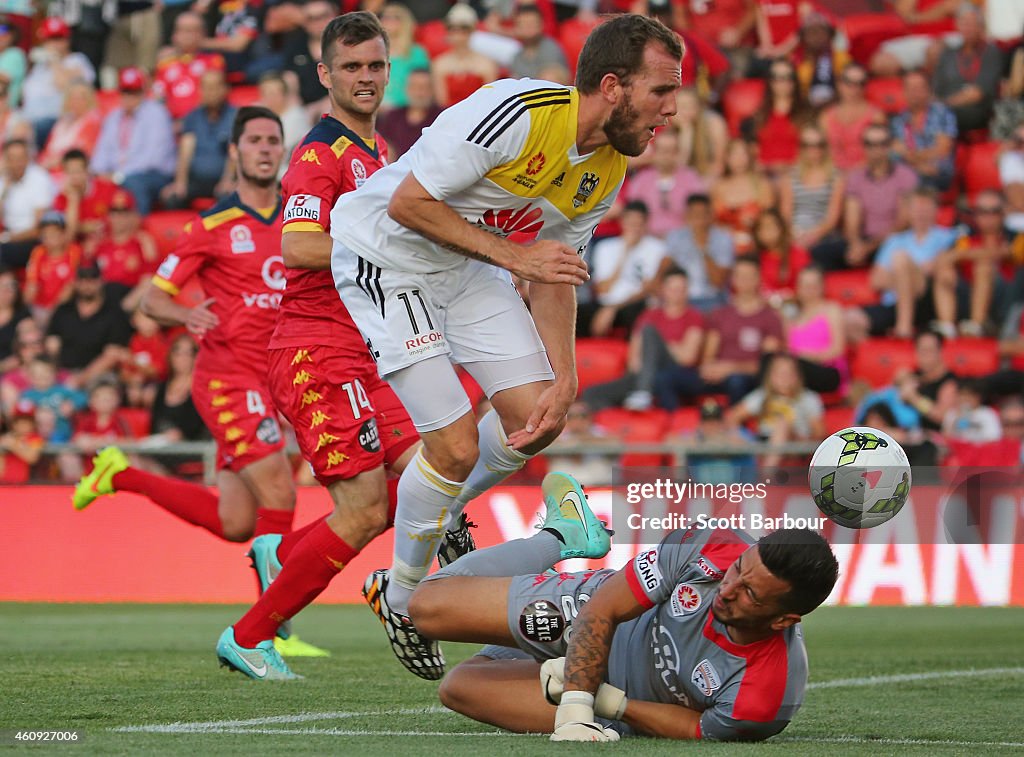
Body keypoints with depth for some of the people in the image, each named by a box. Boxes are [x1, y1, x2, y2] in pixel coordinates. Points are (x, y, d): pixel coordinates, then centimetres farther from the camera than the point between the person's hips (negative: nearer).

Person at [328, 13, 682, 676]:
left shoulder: (609, 172, -5)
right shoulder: (515, 113, -32)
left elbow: (556, 272, 5)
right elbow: (407, 203, -27)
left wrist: (563, 377, -6)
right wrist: (512, 254, -27)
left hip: (467, 267, 8)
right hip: (386, 258, -8)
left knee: (539, 420, 2)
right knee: (457, 445, -11)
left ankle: (440, 511, 31)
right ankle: (400, 600, 12)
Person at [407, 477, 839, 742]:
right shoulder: (715, 548, -35)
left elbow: (701, 729, -21)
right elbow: (602, 608, -27)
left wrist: (609, 703, -26)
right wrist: (575, 709, -37)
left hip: (628, 702, -1)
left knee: (459, 687, -4)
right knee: (432, 604, 3)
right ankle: (560, 534, 30)